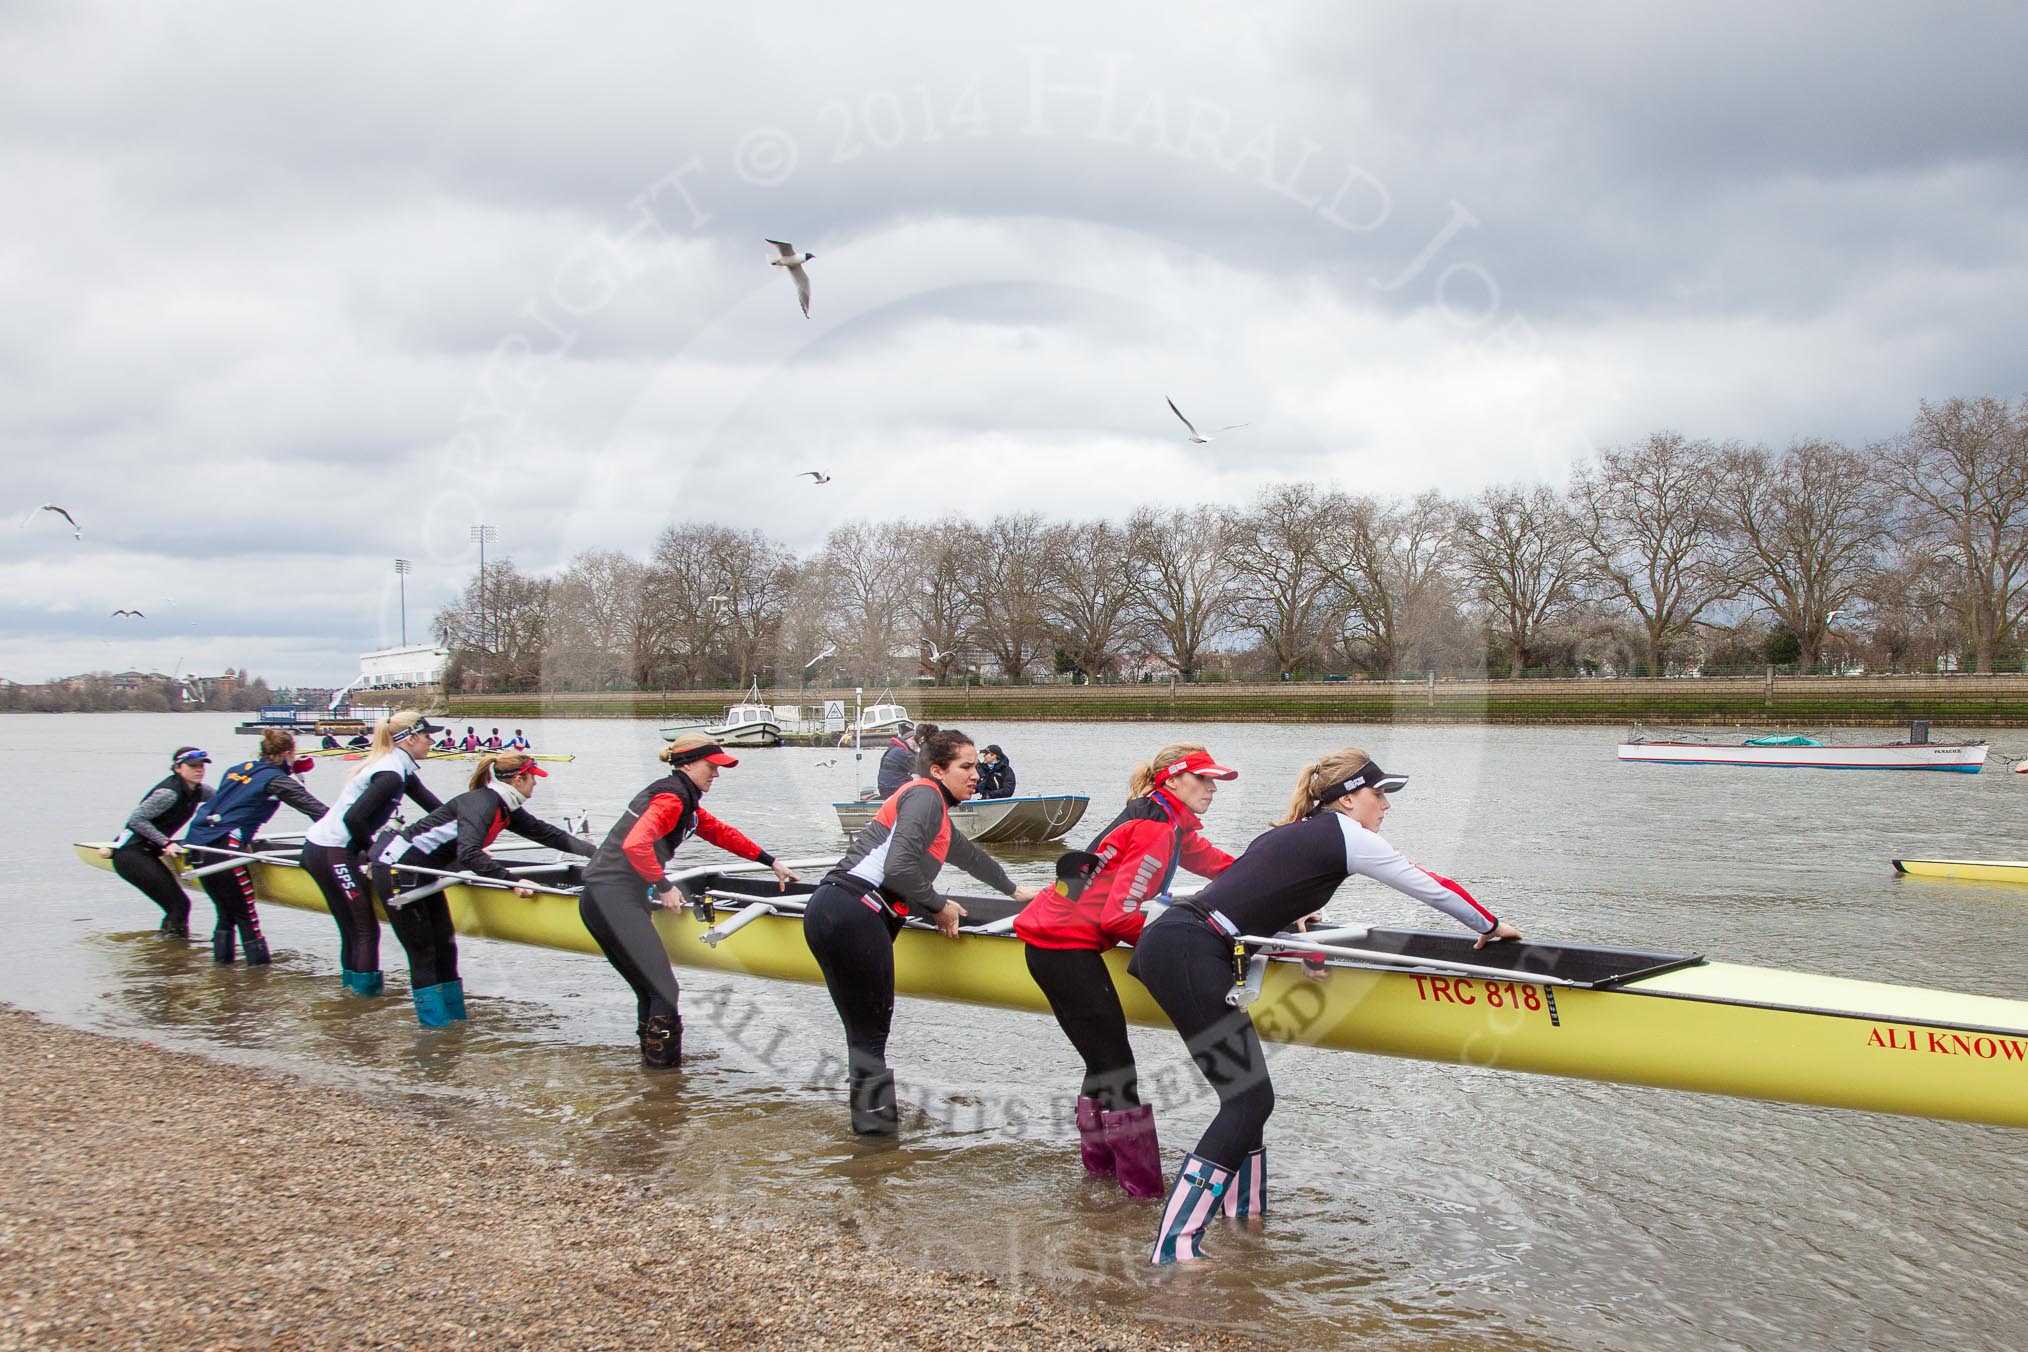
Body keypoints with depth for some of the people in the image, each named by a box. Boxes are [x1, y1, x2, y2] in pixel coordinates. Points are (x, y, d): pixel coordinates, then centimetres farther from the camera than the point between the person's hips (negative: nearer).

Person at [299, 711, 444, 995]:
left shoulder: (400, 769, 14)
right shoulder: (391, 774, -17)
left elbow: (437, 808, 19)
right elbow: (354, 818, -26)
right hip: (331, 854, -10)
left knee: (353, 928, 15)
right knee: (365, 929, -5)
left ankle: (352, 986, 22)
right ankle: (366, 992, -3)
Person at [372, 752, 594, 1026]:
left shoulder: (506, 809, 4)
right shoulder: (480, 803, -23)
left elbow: (546, 834, 13)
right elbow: (468, 854, -36)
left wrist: (595, 851, 14)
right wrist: (513, 881, -35)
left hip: (422, 874, 10)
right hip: (397, 867, -10)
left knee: (444, 945, 11)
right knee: (422, 950, -5)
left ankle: (456, 1019, 18)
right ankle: (435, 1024, 0)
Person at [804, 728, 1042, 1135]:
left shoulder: (935, 810, 28)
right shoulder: (925, 796, -3)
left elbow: (969, 855, 46)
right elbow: (898, 867, -17)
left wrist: (1014, 890, 60)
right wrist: (939, 907, -1)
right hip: (854, 914, -9)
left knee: (865, 1029, 10)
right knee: (871, 1029, -4)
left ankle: (872, 1116, 13)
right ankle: (874, 1118, 0)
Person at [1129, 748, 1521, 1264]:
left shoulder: (1292, 831, 23)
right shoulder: (1345, 834, 1)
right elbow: (1430, 886, 10)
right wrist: (1491, 926, 25)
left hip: (1168, 937, 9)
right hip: (1188, 955, -9)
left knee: (1246, 1094, 16)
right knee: (1250, 1101, -7)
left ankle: (1245, 1214, 24)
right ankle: (1173, 1247, -9)